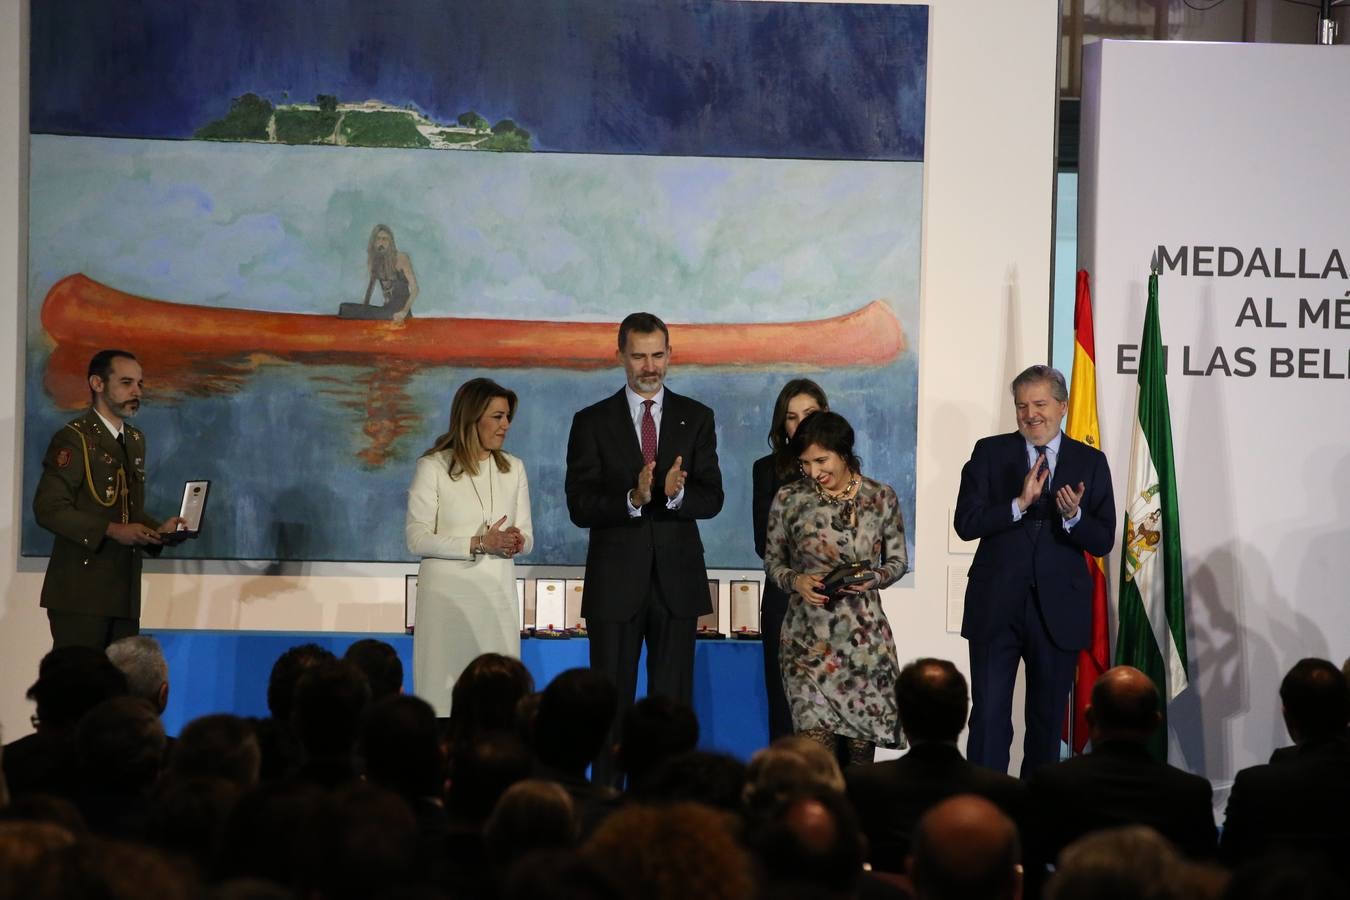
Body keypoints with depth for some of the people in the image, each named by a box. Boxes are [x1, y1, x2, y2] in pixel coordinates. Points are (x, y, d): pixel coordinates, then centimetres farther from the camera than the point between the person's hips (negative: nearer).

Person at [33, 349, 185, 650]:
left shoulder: (135, 441, 19)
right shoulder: (73, 439, -7)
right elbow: (49, 509, -15)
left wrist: (158, 529, 5)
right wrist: (112, 531, -21)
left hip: (124, 592, 7)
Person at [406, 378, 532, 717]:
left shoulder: (513, 468, 11)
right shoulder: (433, 467, -3)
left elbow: (526, 536, 14)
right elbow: (417, 539, -8)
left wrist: (517, 542, -11)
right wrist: (479, 543, -16)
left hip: (497, 593, 4)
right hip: (447, 592, -3)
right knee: (443, 685, -4)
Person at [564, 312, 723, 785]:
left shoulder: (696, 418, 7)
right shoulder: (592, 422, 2)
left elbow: (712, 499, -1)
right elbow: (580, 507, -6)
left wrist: (677, 494, -23)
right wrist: (633, 498, -24)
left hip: (677, 580, 1)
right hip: (615, 583, -1)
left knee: (674, 702, 4)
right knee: (611, 702, 2)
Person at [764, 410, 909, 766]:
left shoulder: (882, 497, 3)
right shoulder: (789, 499, 1)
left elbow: (898, 561, 10)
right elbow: (772, 561, 9)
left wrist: (875, 579, -11)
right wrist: (796, 581, -11)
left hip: (865, 636, 1)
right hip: (809, 638, -1)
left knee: (862, 744, 4)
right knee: (817, 743, -12)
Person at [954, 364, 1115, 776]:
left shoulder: (1090, 462, 4)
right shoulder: (990, 453, 2)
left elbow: (1103, 542, -2)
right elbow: (966, 523, -8)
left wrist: (1074, 516, -22)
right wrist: (1020, 503, -20)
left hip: (1058, 609, 1)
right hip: (996, 608, -1)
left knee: (1048, 719, 10)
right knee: (988, 716, -4)